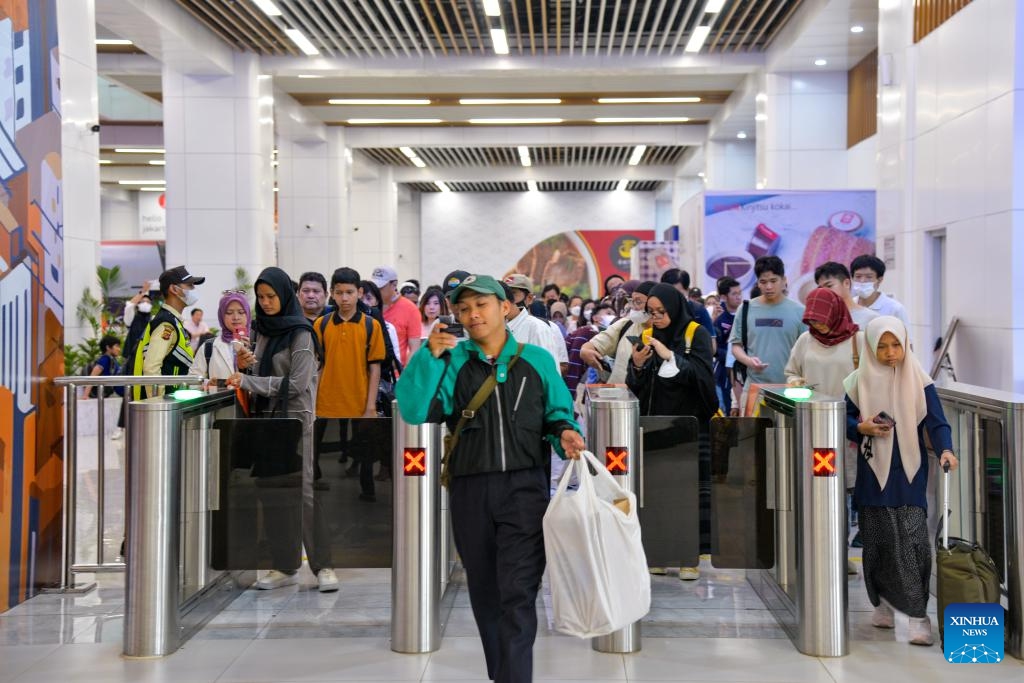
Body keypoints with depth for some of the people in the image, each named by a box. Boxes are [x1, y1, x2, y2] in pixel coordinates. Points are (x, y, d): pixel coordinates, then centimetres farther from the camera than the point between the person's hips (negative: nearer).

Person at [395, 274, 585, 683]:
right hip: (470, 491, 2)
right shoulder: (453, 361, 7)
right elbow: (413, 411, -7)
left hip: (524, 487, -2)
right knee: (484, 592, 14)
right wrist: (431, 356, -16)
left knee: (517, 594, -10)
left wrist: (565, 433, -8)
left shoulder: (537, 360, 7)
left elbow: (558, 413, 14)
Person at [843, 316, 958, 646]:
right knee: (878, 540, 8)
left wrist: (945, 449, -26)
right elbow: (845, 418, 10)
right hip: (873, 473, 2)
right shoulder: (860, 381, 2)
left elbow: (936, 421, -7)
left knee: (911, 540, -10)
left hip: (909, 474, -2)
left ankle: (918, 614, -6)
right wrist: (862, 428, -11)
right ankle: (884, 601, 25)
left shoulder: (918, 380, -2)